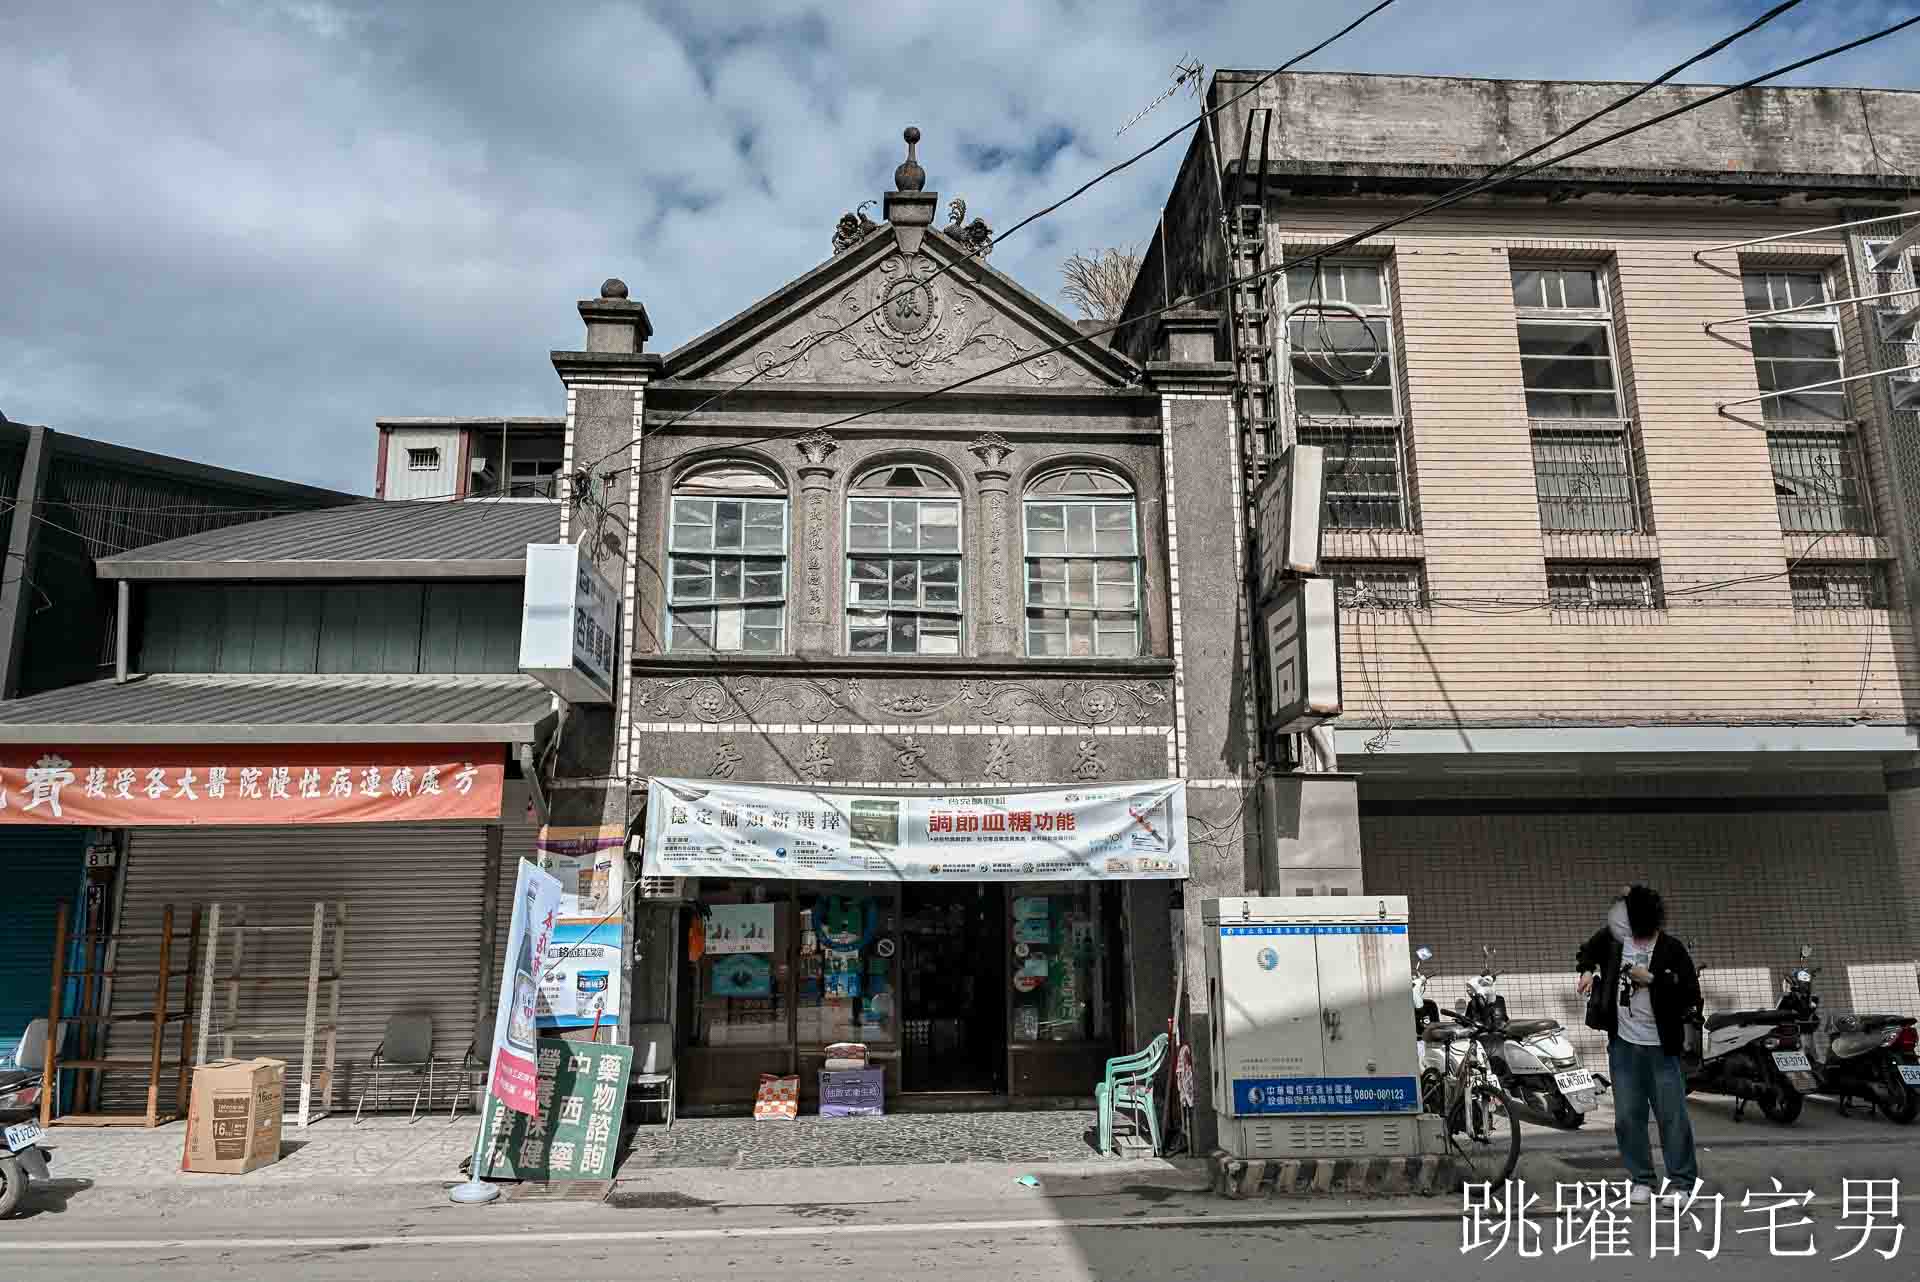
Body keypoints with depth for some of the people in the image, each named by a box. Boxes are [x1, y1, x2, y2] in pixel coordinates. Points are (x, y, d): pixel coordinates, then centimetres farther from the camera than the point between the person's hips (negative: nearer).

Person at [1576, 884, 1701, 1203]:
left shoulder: (1672, 949, -10)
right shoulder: (1612, 937, 0)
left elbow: (1691, 995, -12)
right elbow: (1588, 950, 21)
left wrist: (1652, 979, -21)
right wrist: (1587, 970, 2)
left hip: (1661, 1048, -3)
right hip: (1623, 1045, 4)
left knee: (1672, 1116, 1)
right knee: (1627, 1117, 8)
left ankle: (1682, 1182, 14)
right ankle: (1641, 1180, 20)